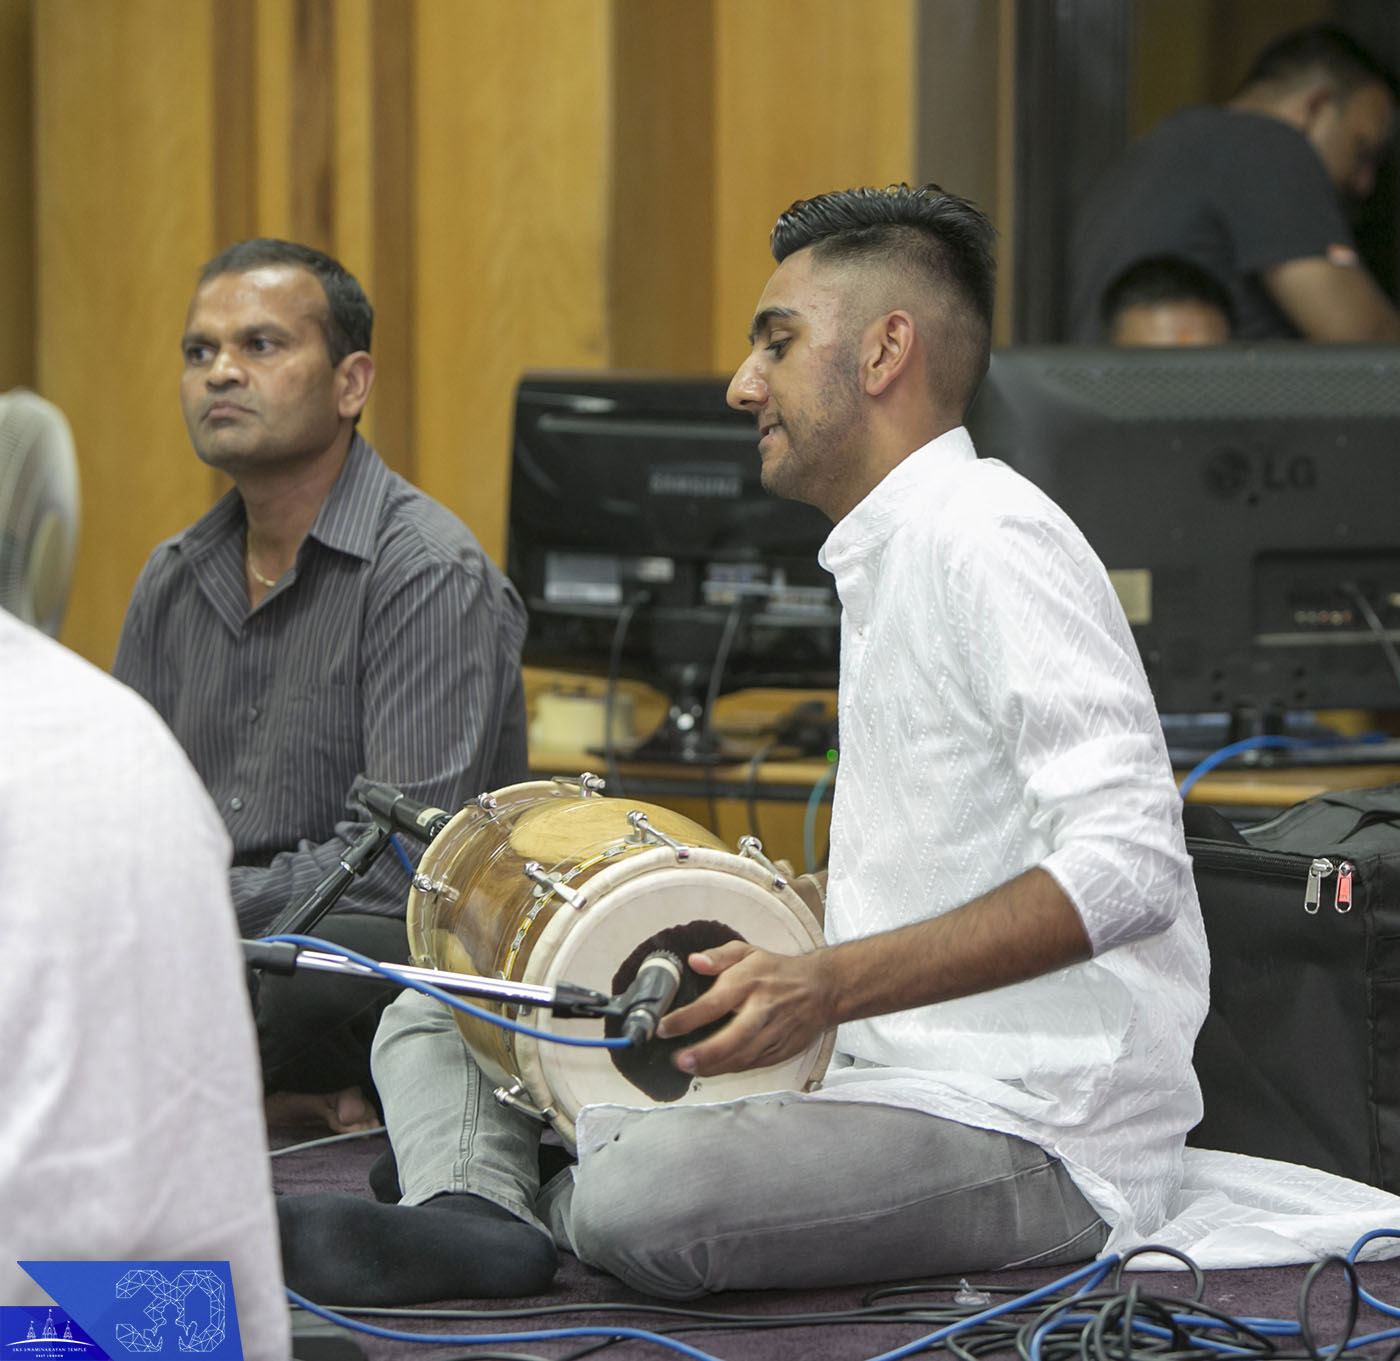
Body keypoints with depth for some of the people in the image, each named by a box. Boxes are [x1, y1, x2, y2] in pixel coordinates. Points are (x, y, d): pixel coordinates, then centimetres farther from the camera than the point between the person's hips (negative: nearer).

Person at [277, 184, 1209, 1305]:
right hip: (896, 1080, 10)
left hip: (1034, 1131, -10)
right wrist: (759, 963, 10)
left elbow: (1129, 863, -25)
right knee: (435, 1019, 7)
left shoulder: (984, 538, -14)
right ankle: (472, 1213, -21)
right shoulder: (884, 560, 20)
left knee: (637, 1199, -35)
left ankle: (535, 1210, -3)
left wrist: (833, 984, -29)